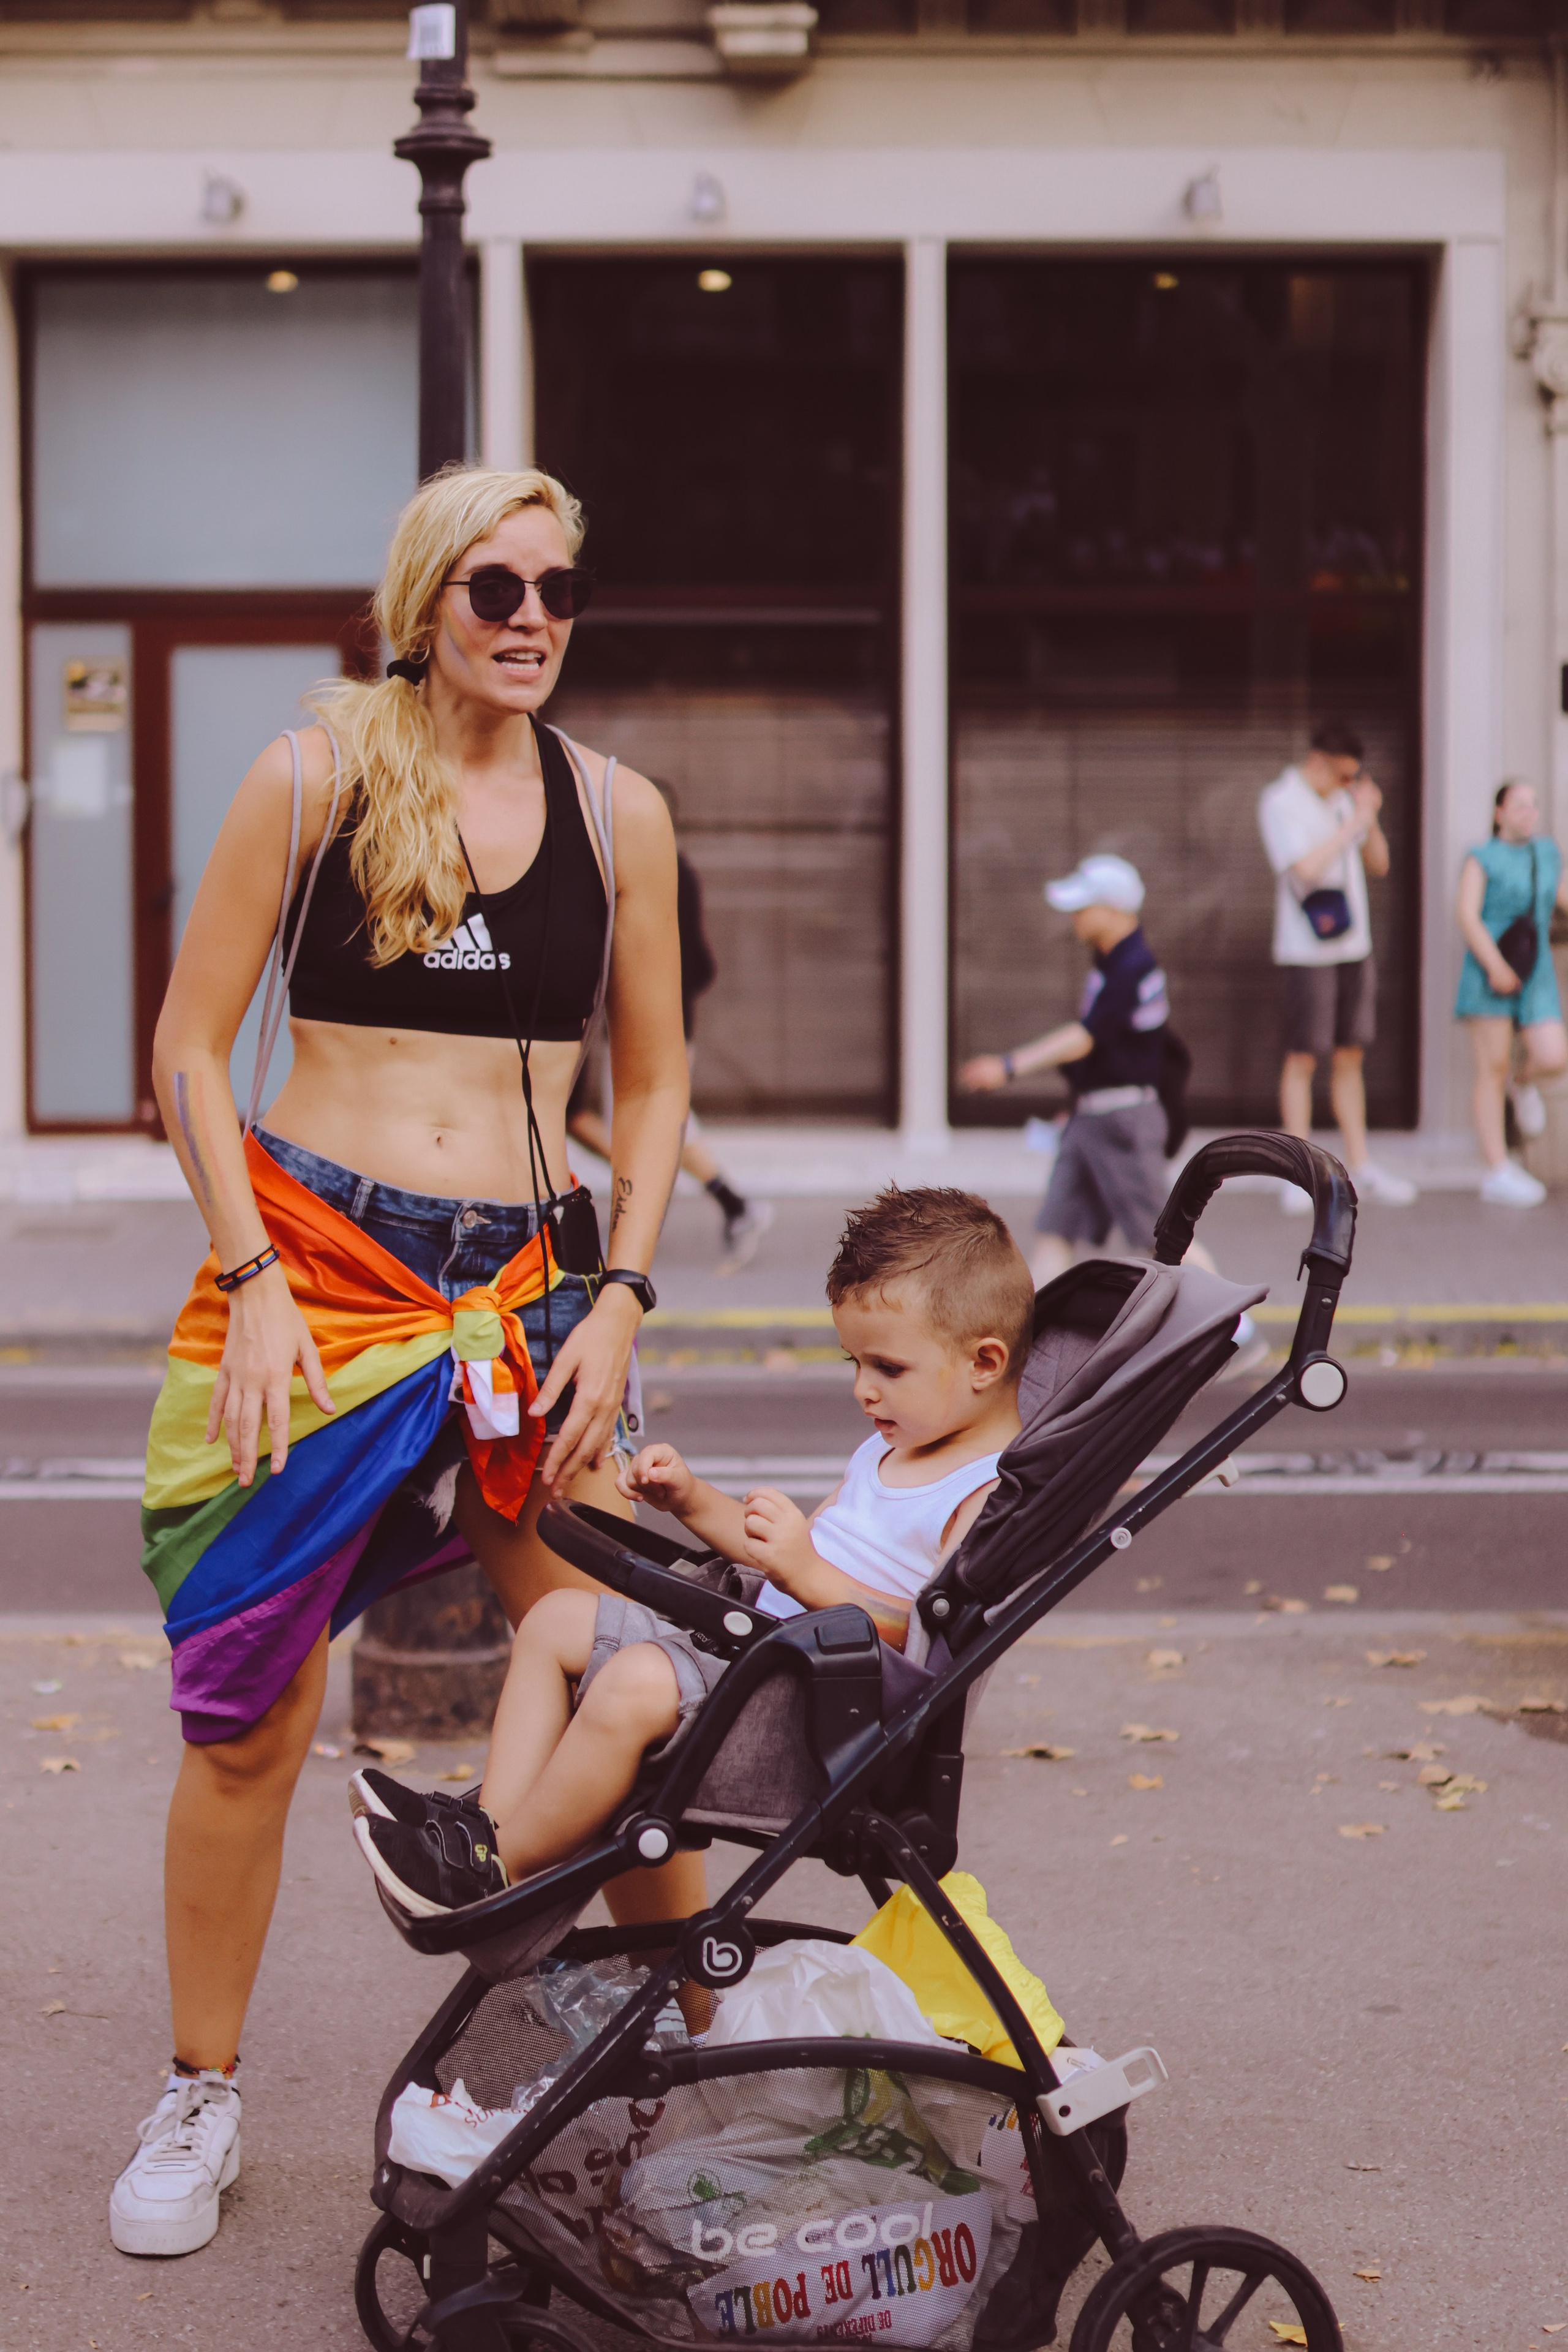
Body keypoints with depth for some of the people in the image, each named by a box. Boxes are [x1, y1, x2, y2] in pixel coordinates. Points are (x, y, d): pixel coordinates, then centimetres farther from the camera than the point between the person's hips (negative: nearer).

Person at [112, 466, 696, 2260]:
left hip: (521, 1287, 2)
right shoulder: (313, 779, 0)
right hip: (310, 1273, -1)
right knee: (247, 1718, 4)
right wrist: (253, 1279, -8)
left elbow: (652, 1078, 12)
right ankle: (201, 2102, 22)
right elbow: (188, 1047, 1)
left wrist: (618, 1301, 1)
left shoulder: (616, 812, 6)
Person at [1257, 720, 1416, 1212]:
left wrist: (1371, 817, -2)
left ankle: (1361, 1169, 14)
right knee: (1303, 1059, -3)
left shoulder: (1341, 799, 12)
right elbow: (1305, 868, -22)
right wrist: (1354, 822, -14)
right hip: (1307, 950, -7)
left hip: (1354, 945, 7)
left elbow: (1378, 866, 15)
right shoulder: (1280, 801, -9)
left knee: (1350, 1058, 10)